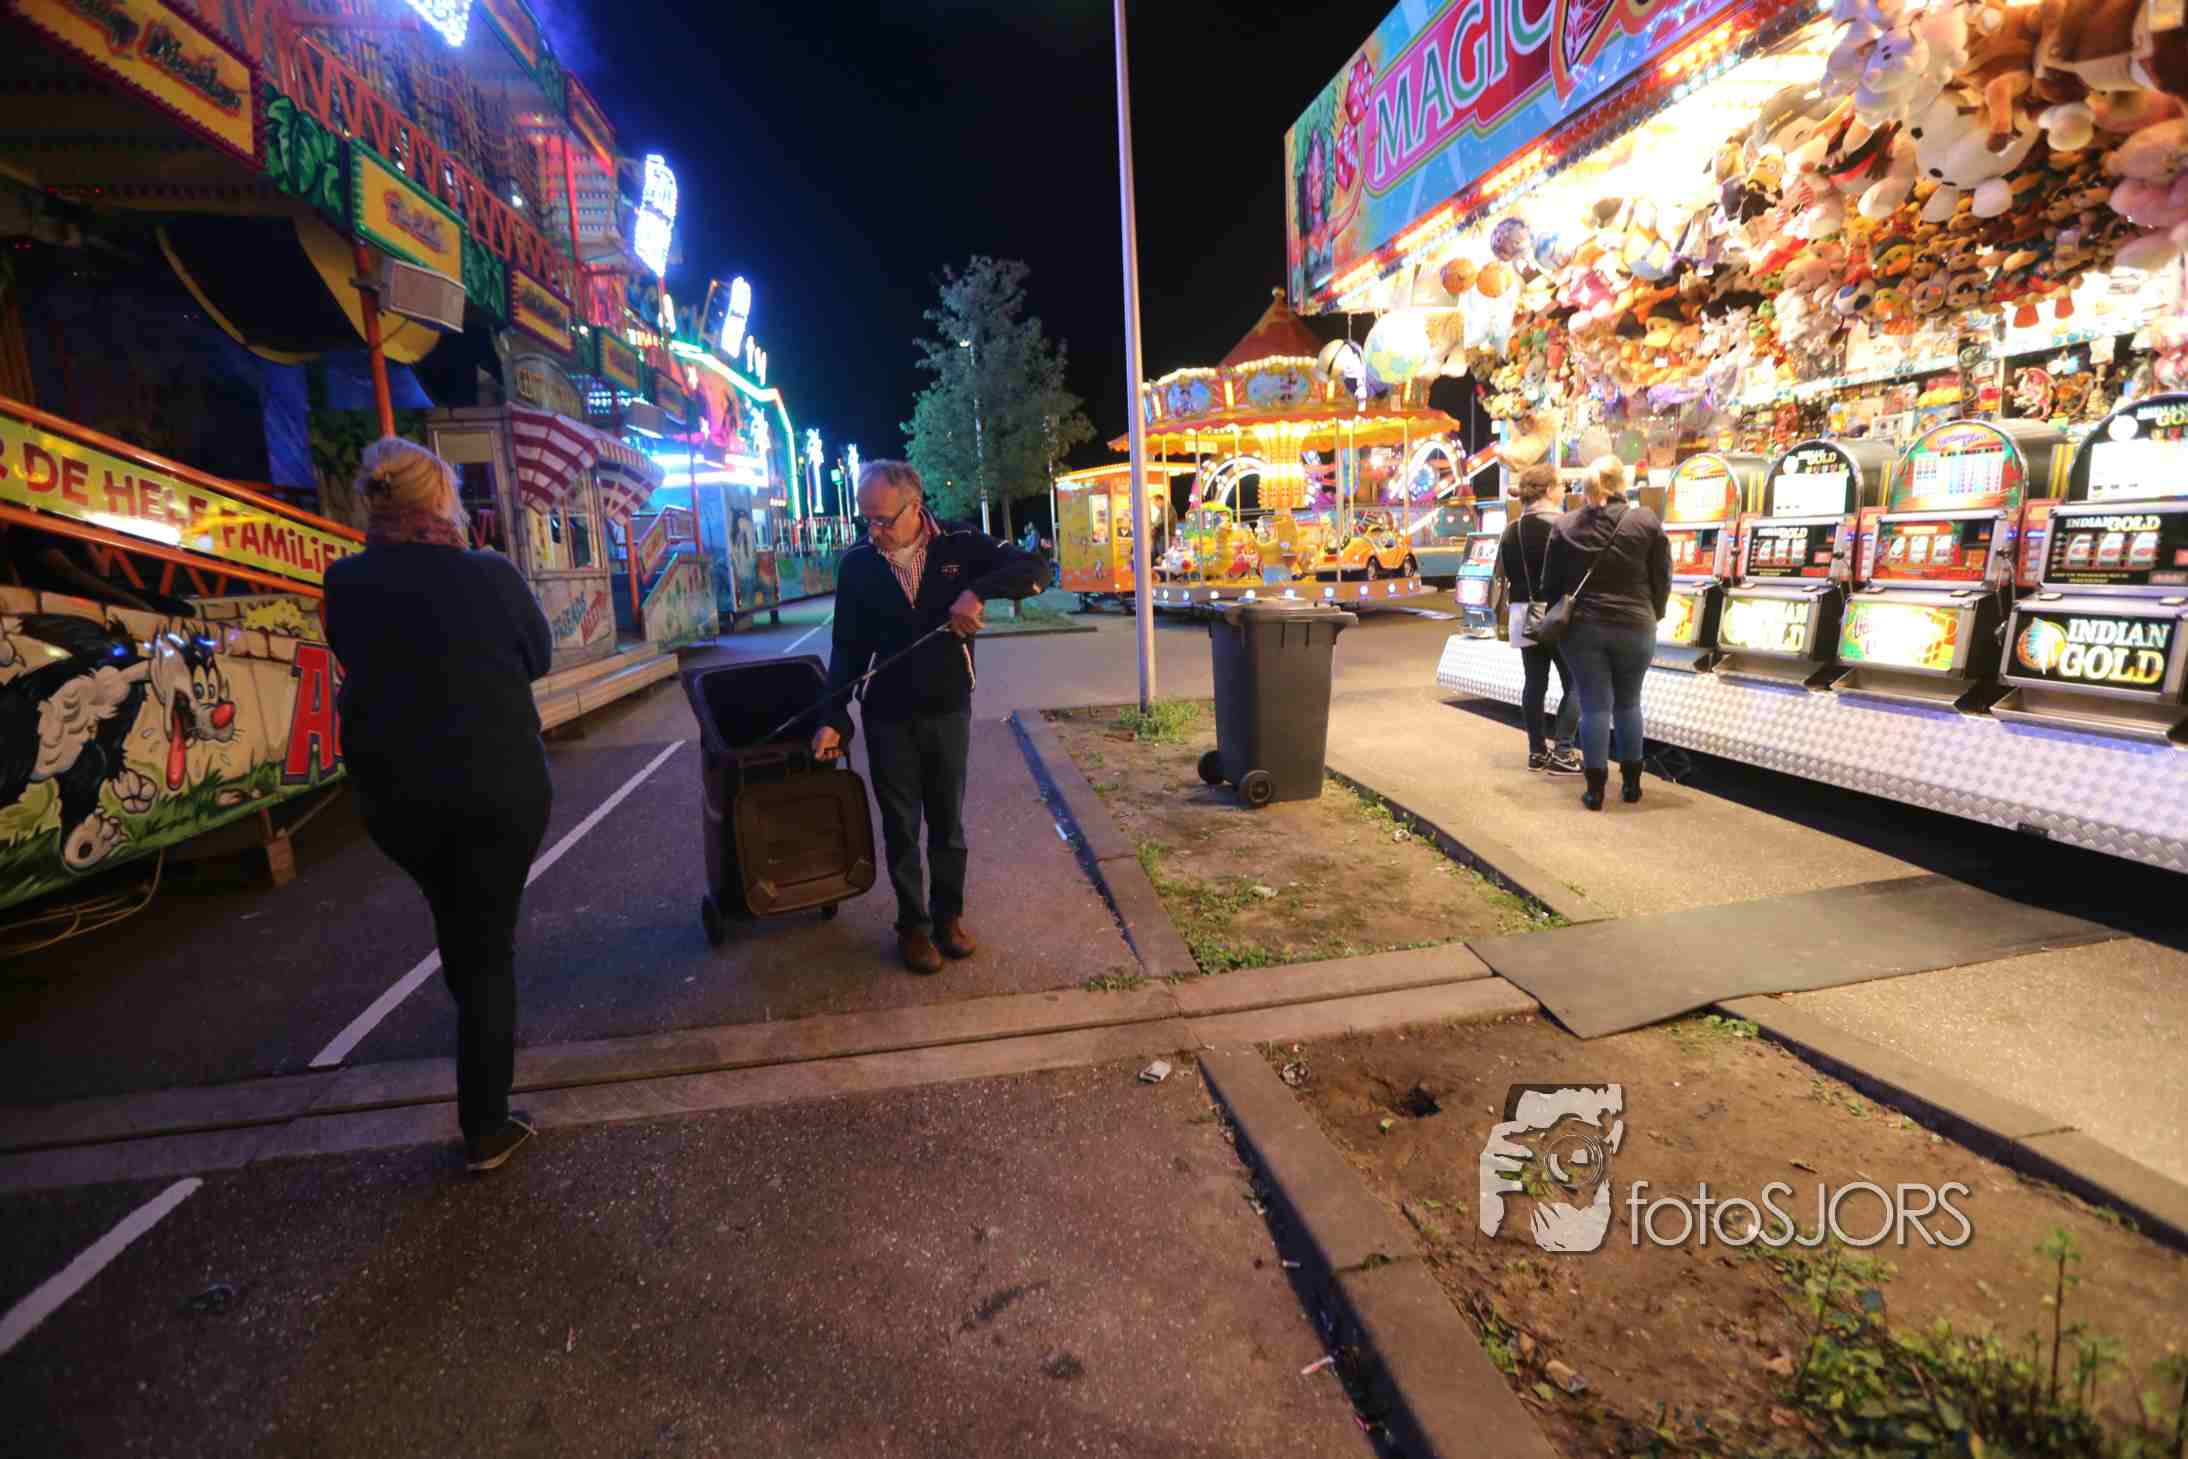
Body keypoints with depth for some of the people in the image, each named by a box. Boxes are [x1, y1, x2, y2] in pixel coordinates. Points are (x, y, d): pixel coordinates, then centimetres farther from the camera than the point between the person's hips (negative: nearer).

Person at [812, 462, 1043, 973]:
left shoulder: (961, 545, -6)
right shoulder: (856, 564, -3)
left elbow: (1032, 569, -12)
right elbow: (848, 648, 1)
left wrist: (978, 591, -29)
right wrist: (833, 718, -6)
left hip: (948, 710, 0)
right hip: (888, 716, 1)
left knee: (948, 822, 13)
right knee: (900, 827, 10)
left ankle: (948, 915, 31)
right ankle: (913, 925, 26)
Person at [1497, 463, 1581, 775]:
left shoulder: (1511, 531, 9)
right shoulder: (1561, 525, -10)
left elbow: (1503, 576, 11)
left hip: (1524, 614, 6)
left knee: (1534, 682, 10)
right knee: (1575, 683, 3)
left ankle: (1537, 751, 15)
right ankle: (1561, 752, 0)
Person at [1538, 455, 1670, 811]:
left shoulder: (1566, 525, -1)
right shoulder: (1646, 521, -4)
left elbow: (1550, 583, 4)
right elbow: (1662, 580, 0)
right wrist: (1652, 616, 16)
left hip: (1582, 626, 0)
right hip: (1633, 626, 0)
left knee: (1594, 706, 4)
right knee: (1628, 704, 15)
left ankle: (1595, 789, 5)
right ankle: (1631, 783, 22)